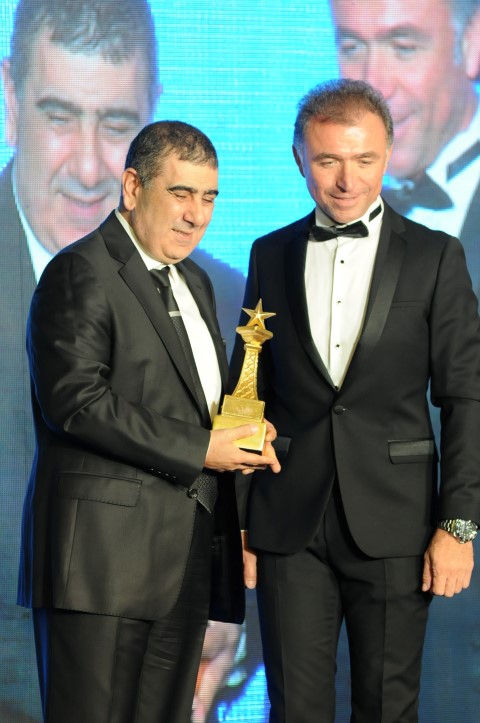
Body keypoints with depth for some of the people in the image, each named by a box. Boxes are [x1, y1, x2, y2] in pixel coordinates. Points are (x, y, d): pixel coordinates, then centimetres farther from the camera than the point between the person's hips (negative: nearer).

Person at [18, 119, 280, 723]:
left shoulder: (194, 282, 21)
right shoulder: (79, 273, -8)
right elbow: (75, 401, -18)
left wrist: (243, 436, 4)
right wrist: (199, 450, -16)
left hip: (188, 555, 9)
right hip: (104, 552, -8)